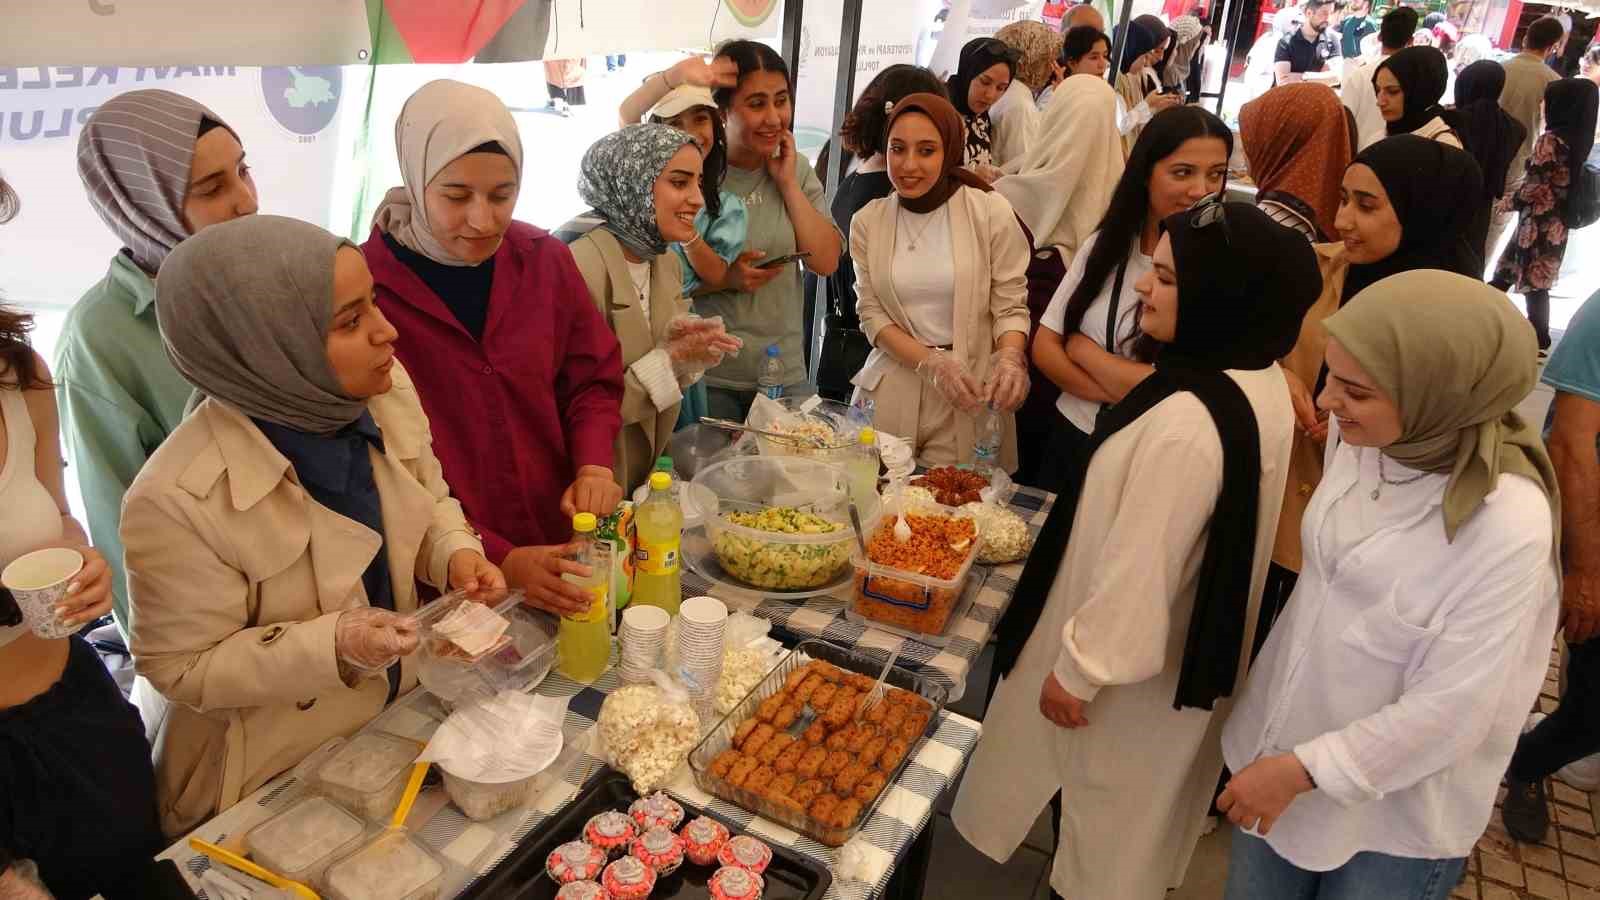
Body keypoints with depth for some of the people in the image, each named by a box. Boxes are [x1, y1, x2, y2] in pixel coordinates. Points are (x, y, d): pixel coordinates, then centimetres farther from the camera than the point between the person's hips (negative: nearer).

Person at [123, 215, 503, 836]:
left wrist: (455, 552, -16)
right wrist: (333, 646, -31)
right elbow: (182, 668, -17)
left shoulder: (385, 390, -14)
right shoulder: (177, 500, -30)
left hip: (402, 709, 5)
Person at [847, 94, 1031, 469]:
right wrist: (932, 362, -15)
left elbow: (1010, 307, -3)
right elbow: (872, 314, 0)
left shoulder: (992, 213, -5)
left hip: (972, 393, -2)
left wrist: (1009, 359, -24)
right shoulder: (868, 221, 3)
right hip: (891, 389, 2)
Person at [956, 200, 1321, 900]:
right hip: (1192, 657, 9)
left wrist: (1077, 667, -15)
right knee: (1144, 822, 31)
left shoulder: (1186, 424, -36)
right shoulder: (1262, 383, -5)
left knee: (1106, 837, 19)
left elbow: (1137, 570, -29)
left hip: (1137, 671, -9)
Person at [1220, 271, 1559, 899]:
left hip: (1399, 815, -5)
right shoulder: (1358, 437, -10)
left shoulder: (1507, 525, -26)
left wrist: (1301, 770, -16)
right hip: (1278, 741, 5)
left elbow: (1446, 714, -23)